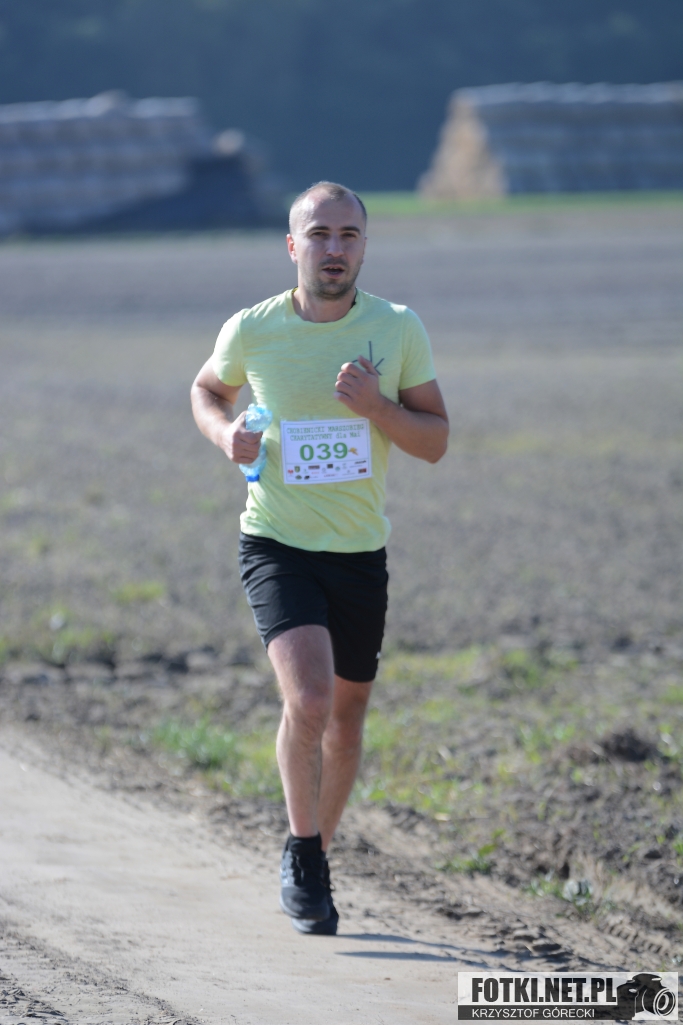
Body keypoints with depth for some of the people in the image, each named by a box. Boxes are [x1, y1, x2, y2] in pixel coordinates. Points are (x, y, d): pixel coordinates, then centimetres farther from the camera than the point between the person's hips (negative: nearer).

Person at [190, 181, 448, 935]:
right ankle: (302, 853, -4)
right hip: (277, 546, -3)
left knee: (346, 719, 13)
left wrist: (375, 405, -20)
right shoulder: (252, 330, -7)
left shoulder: (398, 330, -5)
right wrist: (226, 433, -8)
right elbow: (208, 390, 14)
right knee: (309, 699, -23)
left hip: (360, 554, 3)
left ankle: (313, 857, 35)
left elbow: (435, 441, -2)